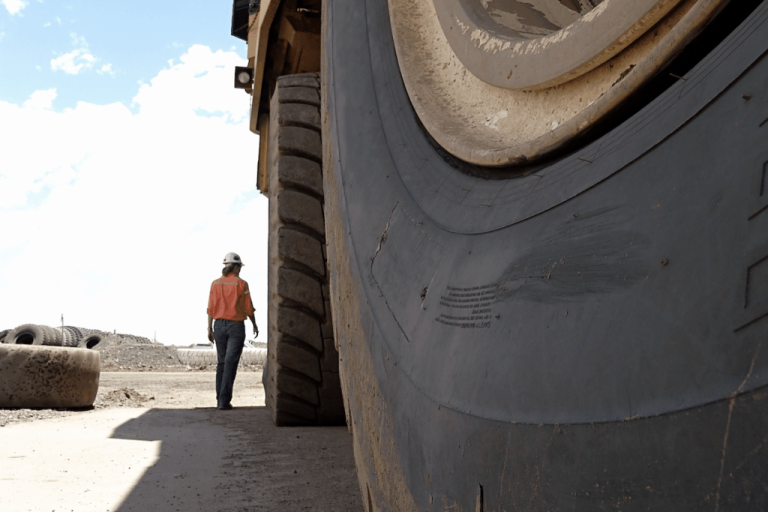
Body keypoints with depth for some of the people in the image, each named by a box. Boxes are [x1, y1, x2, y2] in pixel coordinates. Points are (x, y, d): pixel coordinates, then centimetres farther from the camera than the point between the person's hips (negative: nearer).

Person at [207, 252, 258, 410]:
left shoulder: (215, 283, 3)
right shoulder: (242, 284, -8)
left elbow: (211, 308, 0)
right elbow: (248, 309, -4)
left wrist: (209, 329, 4)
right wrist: (255, 325, 10)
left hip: (219, 326, 4)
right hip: (236, 326, -4)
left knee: (221, 362, 14)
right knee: (230, 363, -5)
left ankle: (220, 399, 16)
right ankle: (224, 401, -10)